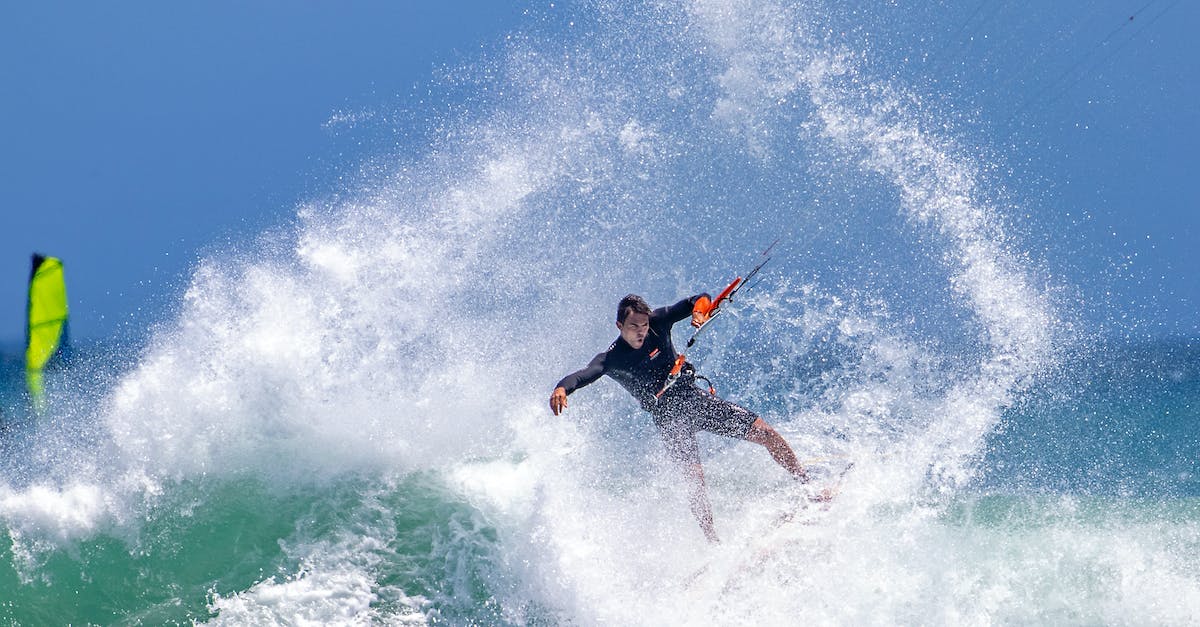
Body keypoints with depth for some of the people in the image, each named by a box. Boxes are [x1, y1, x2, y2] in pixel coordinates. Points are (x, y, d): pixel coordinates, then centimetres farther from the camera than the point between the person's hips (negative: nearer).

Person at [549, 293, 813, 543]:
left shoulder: (657, 323, -1)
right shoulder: (611, 360, -9)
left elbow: (698, 300, 4)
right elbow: (583, 375, -27)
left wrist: (699, 312, -20)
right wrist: (561, 389, -48)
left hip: (695, 397, 4)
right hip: (669, 416, -4)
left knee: (764, 432, -3)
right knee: (695, 476, -23)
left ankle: (808, 486, 12)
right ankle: (713, 542, -20)